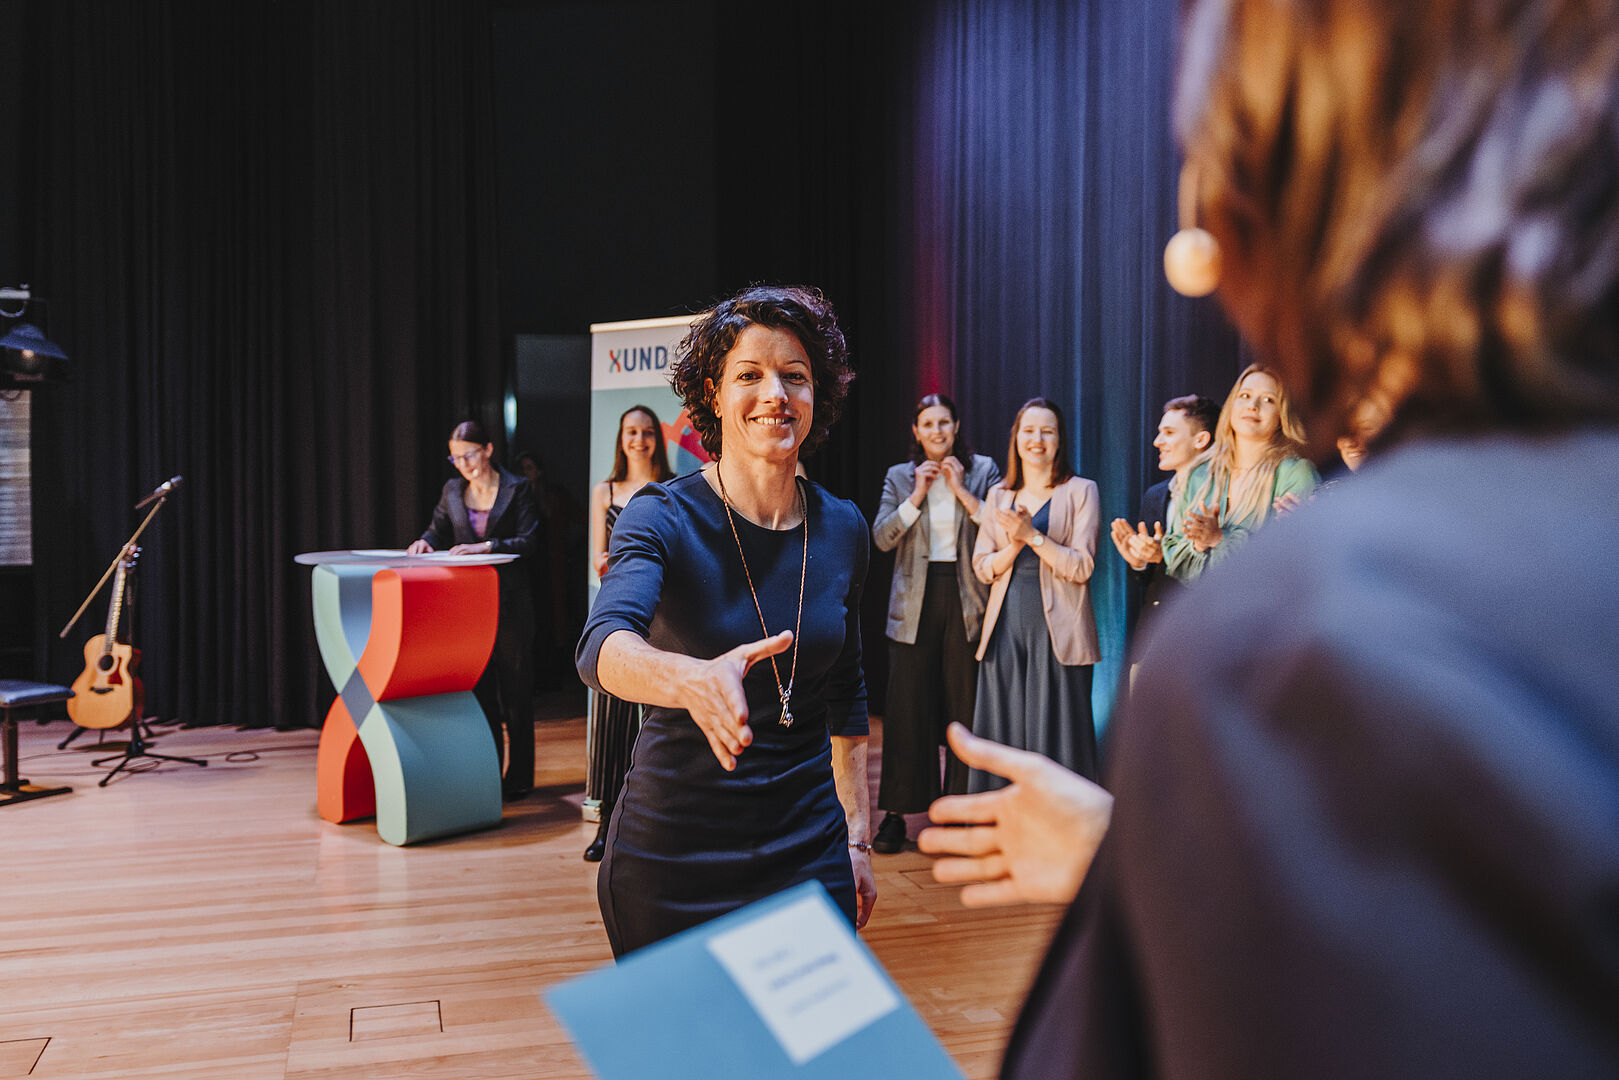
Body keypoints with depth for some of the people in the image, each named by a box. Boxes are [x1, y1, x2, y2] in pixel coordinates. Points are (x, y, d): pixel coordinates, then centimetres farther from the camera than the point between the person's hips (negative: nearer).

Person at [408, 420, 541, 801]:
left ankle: (518, 777, 10)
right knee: (478, 687, 7)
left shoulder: (516, 489, -2)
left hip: (510, 602, -4)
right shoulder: (452, 490, 10)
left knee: (515, 690, 2)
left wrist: (487, 546, -21)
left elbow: (528, 540, -9)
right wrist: (426, 541, -4)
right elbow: (439, 530, 18)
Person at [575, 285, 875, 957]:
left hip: (809, 850, 3)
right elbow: (602, 647, -32)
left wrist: (857, 836, 10)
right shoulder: (662, 518, -13)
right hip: (673, 851, -3)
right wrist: (695, 680, -53)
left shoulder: (841, 529, 0)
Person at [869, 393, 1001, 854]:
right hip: (915, 602, 1)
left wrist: (962, 491, -10)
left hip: (967, 601, 0)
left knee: (966, 704, 5)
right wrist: (918, 495, -8)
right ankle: (896, 813, 8)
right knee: (907, 707, 1)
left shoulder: (983, 470, 6)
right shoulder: (899, 477, 9)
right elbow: (882, 537, -2)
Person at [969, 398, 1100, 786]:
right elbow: (982, 567, 9)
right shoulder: (999, 495, 14)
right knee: (1004, 733, 6)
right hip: (1006, 627, 4)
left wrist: (1032, 536, -15)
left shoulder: (1080, 492, 2)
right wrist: (1014, 546, -9)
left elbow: (1082, 568, -6)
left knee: (1053, 732, -3)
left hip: (1056, 629, -4)